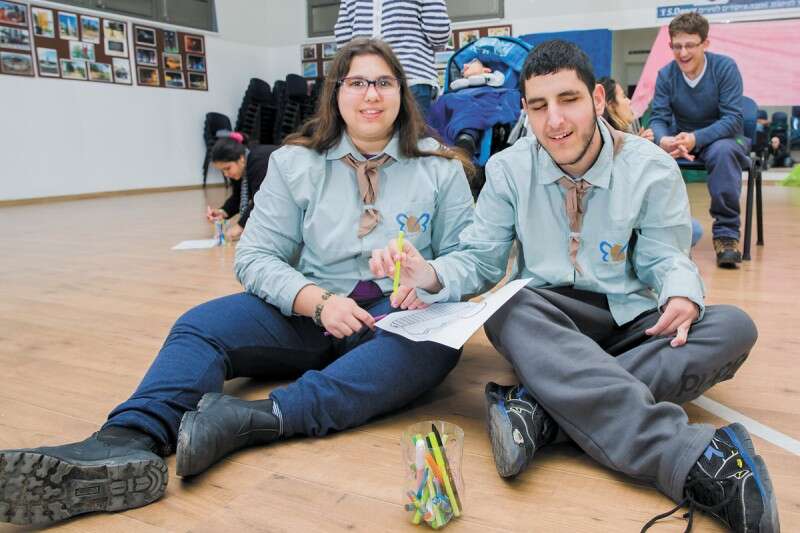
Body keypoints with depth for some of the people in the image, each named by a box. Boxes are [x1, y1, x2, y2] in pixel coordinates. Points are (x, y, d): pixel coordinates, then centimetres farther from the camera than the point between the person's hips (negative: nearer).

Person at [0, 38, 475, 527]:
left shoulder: (441, 167, 3)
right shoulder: (295, 162, 3)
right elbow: (256, 257, -2)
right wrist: (318, 300, -20)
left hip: (395, 317, -1)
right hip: (310, 313, 2)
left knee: (437, 340, -35)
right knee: (201, 324, -21)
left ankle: (257, 417, -44)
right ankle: (128, 443, -47)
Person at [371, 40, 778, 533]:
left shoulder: (652, 167, -4)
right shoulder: (507, 169, -3)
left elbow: (665, 258, -2)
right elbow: (481, 259, -3)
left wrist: (683, 294, -26)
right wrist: (432, 276, -26)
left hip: (630, 320, 2)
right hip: (546, 319, -1)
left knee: (733, 326, -23)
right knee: (508, 307, -35)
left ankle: (543, 410, -37)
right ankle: (691, 456, -47)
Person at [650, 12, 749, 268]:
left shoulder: (725, 67, -15)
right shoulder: (665, 75, -7)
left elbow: (733, 119, -22)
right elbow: (658, 118, -13)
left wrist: (696, 139, -40)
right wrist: (664, 140, -39)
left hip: (722, 138, -3)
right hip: (682, 139, 3)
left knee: (723, 151, -38)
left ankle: (726, 234, -28)